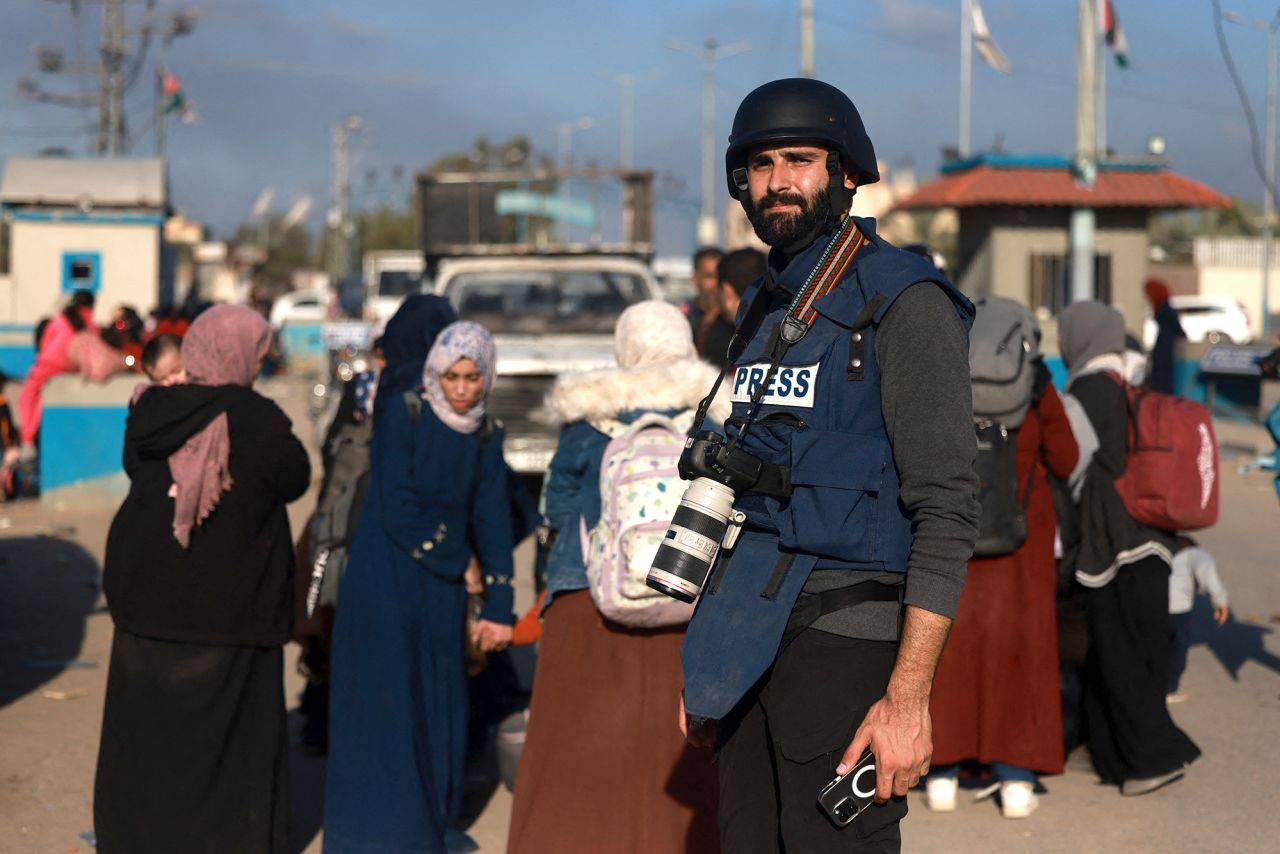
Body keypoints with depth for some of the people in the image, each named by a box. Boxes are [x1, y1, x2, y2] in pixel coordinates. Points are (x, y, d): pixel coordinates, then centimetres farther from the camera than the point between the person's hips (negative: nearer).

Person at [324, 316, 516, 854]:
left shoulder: (486, 437, 4)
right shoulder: (402, 414, -12)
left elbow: (492, 521, 2)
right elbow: (396, 507, -16)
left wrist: (498, 606, -4)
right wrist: (454, 557, -8)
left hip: (442, 583, 5)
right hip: (385, 574, -5)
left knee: (441, 698, 11)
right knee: (387, 694, -4)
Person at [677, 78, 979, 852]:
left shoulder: (904, 303, -9)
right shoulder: (764, 308, 15)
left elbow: (948, 508, -15)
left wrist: (910, 695, -21)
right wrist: (705, 666, 18)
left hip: (846, 638, -7)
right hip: (755, 641, 8)